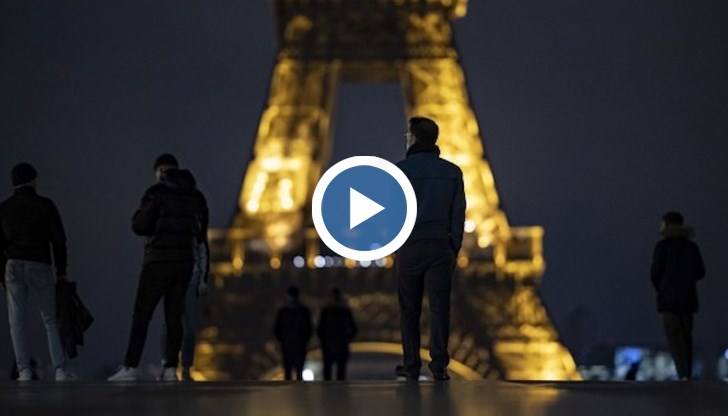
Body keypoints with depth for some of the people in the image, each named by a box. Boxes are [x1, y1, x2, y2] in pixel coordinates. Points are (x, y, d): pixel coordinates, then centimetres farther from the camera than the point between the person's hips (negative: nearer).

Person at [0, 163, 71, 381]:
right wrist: (61, 271, 6)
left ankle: (24, 371, -1)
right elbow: (58, 240, 0)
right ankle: (59, 370, -1)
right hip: (41, 266, -1)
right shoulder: (45, 205, 2)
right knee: (51, 320, 6)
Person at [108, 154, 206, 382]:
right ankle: (171, 369, 2)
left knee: (141, 316, -1)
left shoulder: (156, 193, -9)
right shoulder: (193, 196, 9)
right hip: (185, 262, 5)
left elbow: (139, 226, -10)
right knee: (174, 317, 6)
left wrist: (138, 217, 9)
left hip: (159, 262, -5)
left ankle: (131, 367, -4)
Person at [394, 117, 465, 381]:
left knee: (409, 309, 7)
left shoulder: (401, 169, -4)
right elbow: (459, 213, 4)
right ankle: (439, 366, -5)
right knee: (439, 307, 0)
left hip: (409, 247, -1)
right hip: (441, 247, 2)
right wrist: (455, 249, 9)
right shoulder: (452, 172, 5)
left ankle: (411, 366, 8)